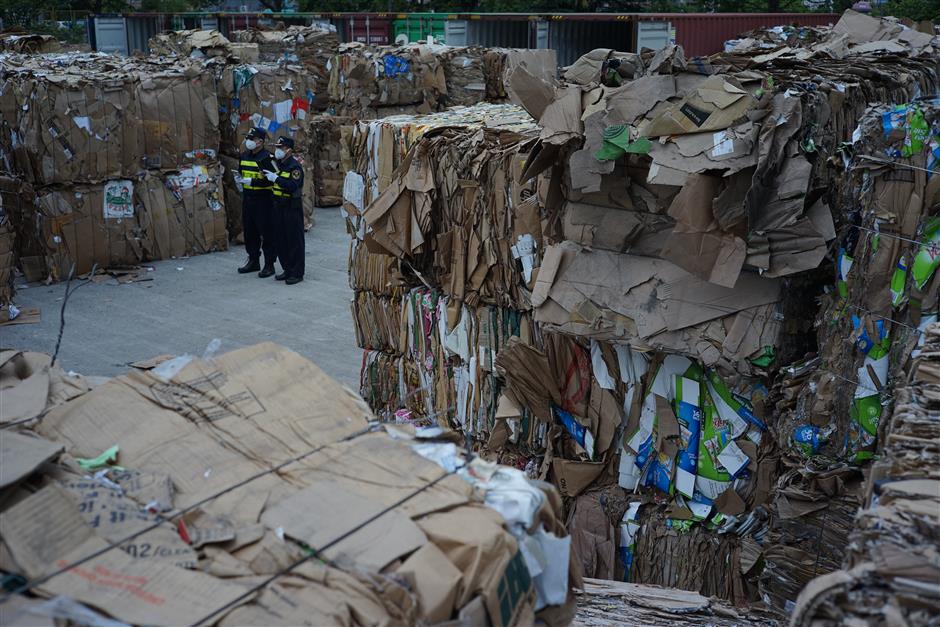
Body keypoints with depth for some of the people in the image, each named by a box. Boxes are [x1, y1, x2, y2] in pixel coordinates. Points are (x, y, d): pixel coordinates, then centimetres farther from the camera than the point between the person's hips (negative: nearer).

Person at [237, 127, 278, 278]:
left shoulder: (266, 158, -13)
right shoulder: (244, 156, 12)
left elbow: (270, 180, -20)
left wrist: (252, 182, -24)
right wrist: (240, 180, 8)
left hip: (263, 200, -8)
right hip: (247, 199, 8)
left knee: (267, 233, -2)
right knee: (249, 231, 15)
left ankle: (269, 265, 6)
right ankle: (253, 261, 28)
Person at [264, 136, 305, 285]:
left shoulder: (295, 166, -12)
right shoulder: (277, 164, 13)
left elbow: (293, 186, -27)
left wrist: (276, 178, -27)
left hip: (292, 207, -8)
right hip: (279, 206, 8)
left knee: (295, 240, -3)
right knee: (281, 239, 12)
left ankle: (297, 273, 2)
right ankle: (287, 270, 22)